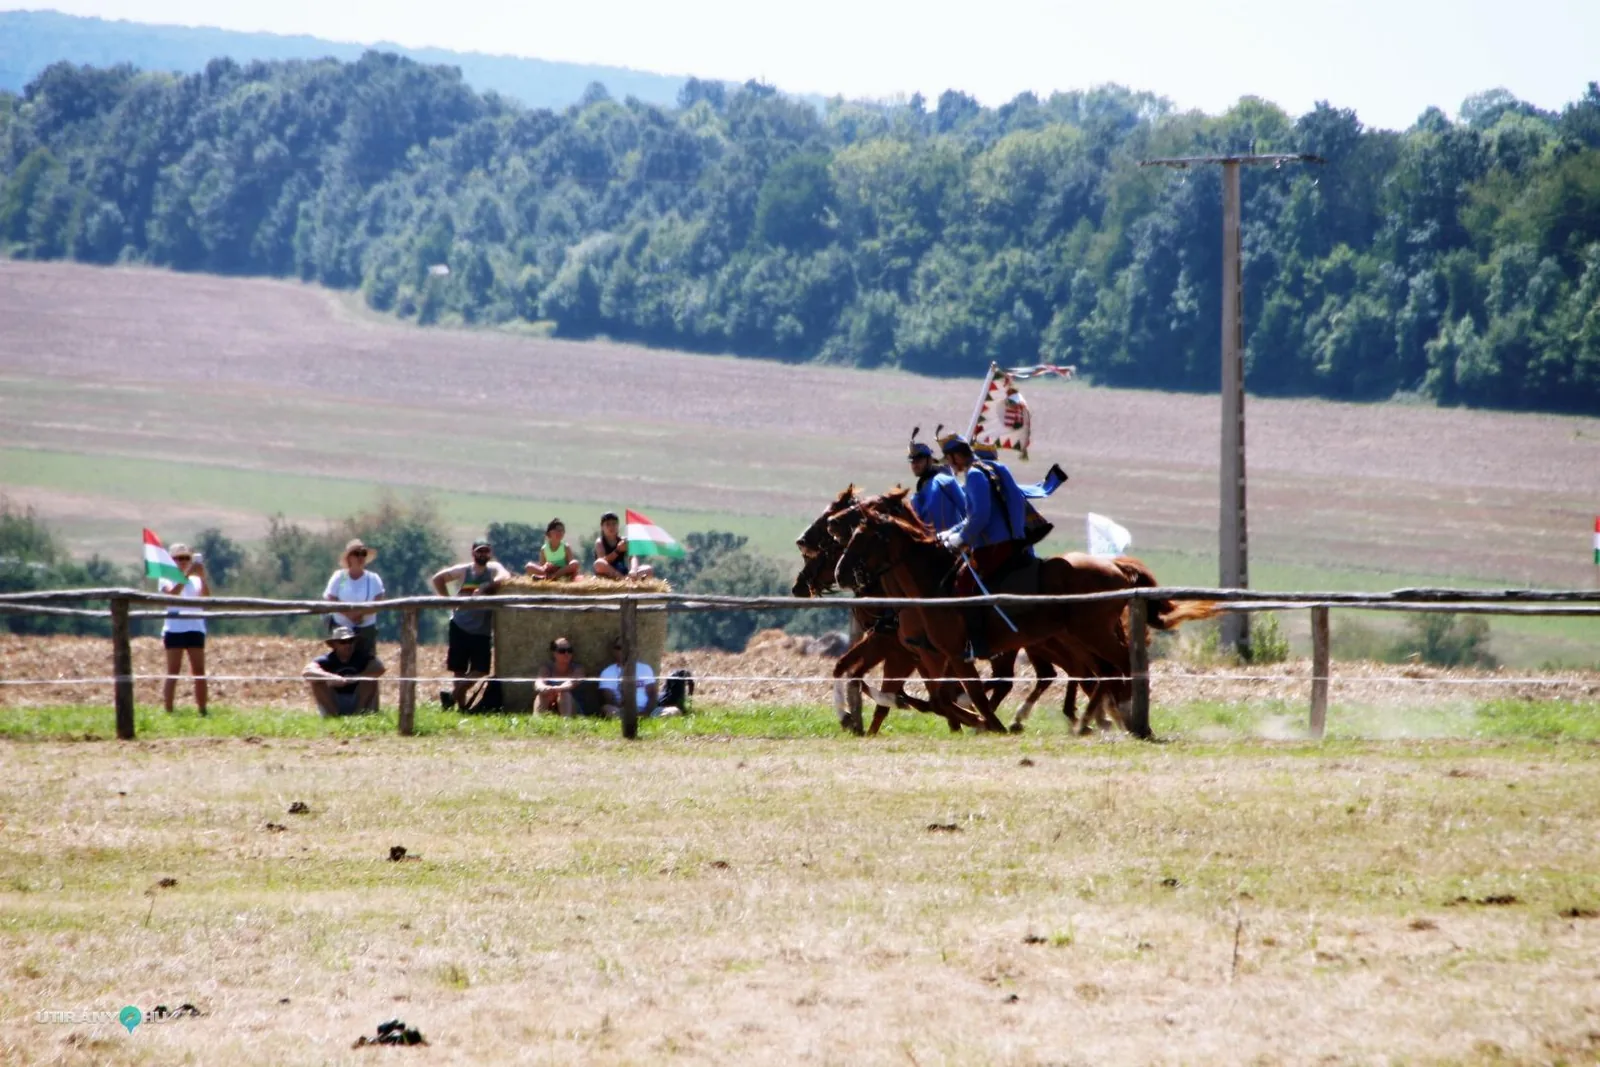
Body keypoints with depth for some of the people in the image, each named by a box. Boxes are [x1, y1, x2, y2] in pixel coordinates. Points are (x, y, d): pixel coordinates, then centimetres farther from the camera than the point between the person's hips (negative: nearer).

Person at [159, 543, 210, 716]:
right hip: (174, 628, -3)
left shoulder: (196, 580, 12)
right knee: (173, 672, -5)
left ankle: (202, 709, 4)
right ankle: (168, 710, -6)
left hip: (195, 628, 3)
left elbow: (206, 597, -4)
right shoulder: (166, 580, 4)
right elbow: (172, 593, -16)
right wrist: (187, 574, -22)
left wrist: (202, 576, -16)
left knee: (199, 672, 1)